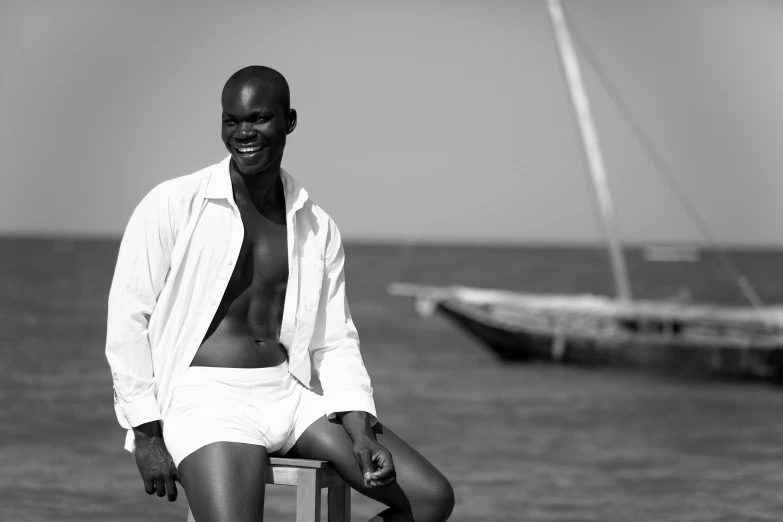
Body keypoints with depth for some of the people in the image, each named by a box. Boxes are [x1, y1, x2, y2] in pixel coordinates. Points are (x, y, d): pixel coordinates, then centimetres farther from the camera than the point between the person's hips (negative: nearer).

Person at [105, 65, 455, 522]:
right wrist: (147, 435, -6)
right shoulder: (174, 206, -2)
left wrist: (361, 428, -4)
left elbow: (336, 343, 13)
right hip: (206, 395, -5)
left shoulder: (318, 229, 10)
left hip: (291, 394, 5)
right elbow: (128, 321, -1)